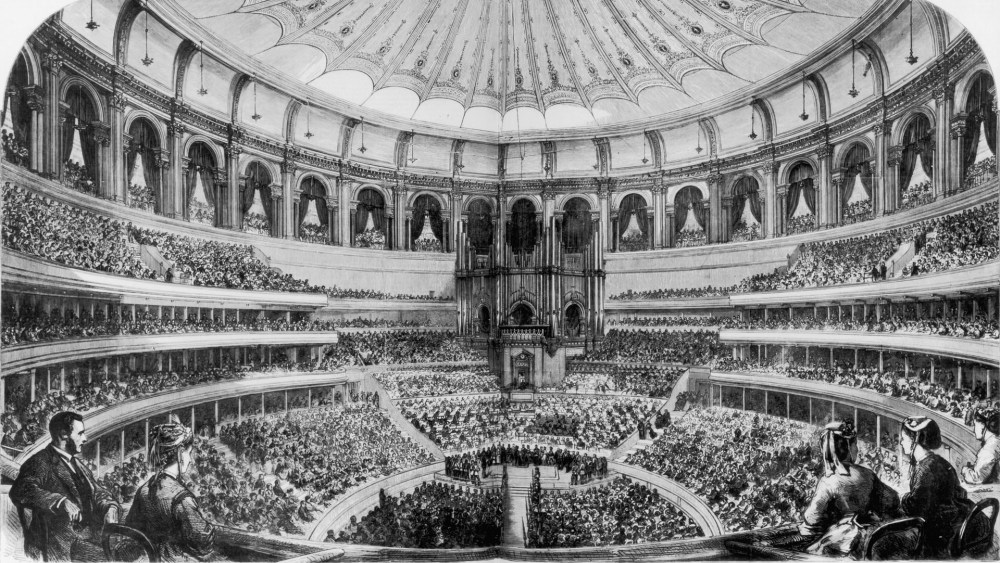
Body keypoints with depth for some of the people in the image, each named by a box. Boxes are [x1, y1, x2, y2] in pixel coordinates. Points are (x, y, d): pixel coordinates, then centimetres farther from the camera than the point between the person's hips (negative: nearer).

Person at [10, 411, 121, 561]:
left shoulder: (77, 464, 20)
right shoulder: (41, 462, -6)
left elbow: (98, 492, 18)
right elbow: (20, 492, -23)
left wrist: (111, 508, -3)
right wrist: (62, 502, -35)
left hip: (89, 536, 7)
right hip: (63, 545, -7)